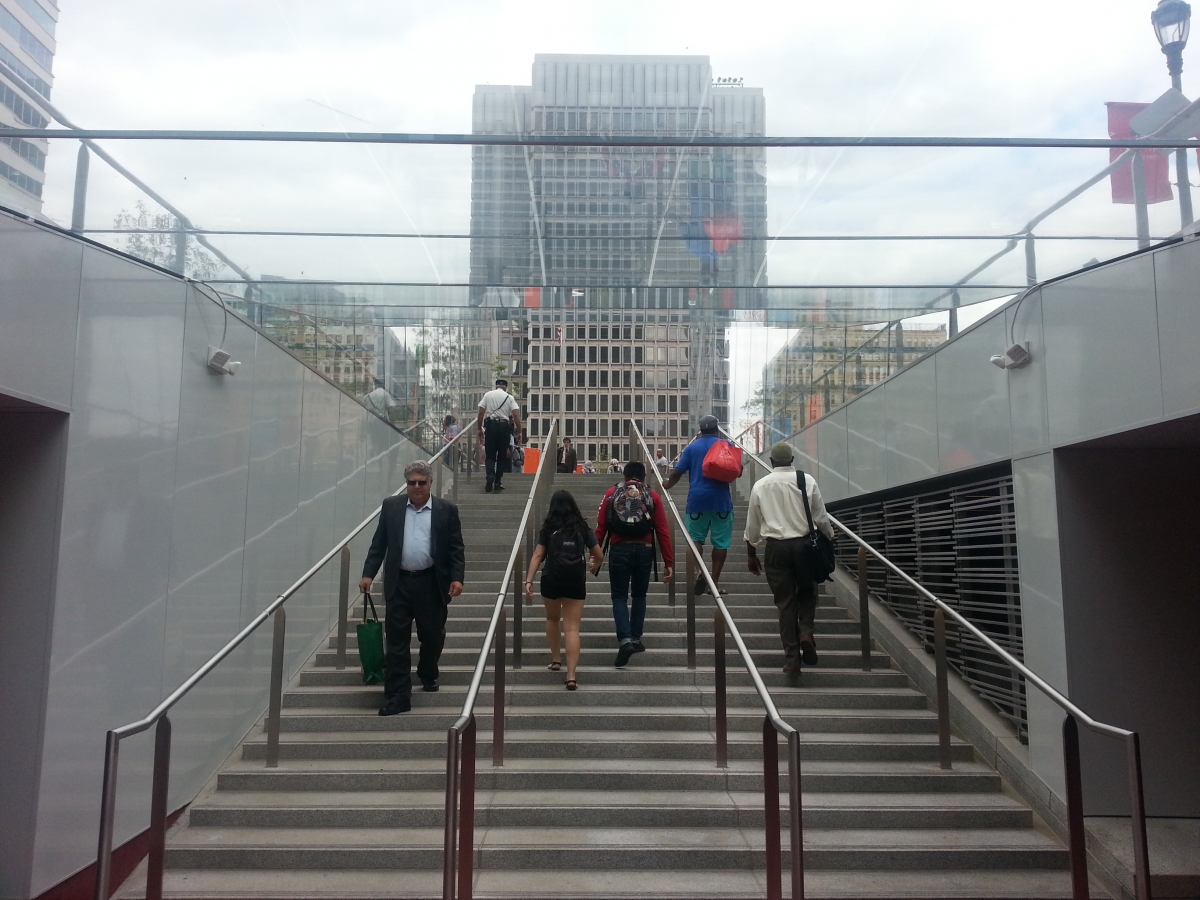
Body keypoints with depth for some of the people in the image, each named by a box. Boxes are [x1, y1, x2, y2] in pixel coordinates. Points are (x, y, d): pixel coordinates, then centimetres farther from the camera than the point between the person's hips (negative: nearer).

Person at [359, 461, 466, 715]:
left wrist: (457, 578, -9)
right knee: (397, 641, 1)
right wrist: (368, 573, 0)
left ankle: (428, 675, 41)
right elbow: (378, 544, 7)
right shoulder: (391, 506, 5)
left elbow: (456, 548, 0)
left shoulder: (447, 510, 0)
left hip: (432, 583, 0)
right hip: (399, 583, 1)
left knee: (432, 636, 13)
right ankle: (397, 697, 7)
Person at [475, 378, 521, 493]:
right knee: (502, 456, 10)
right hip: (504, 426, 0)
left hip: (490, 425, 0)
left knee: (489, 455, 5)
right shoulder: (509, 397, 6)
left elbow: (481, 413, 2)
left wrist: (480, 429, 11)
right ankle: (497, 482, 9)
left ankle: (490, 475, -21)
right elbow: (516, 415, -3)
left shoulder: (488, 395, 6)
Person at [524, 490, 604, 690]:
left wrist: (529, 581, -9)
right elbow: (599, 556, 9)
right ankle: (571, 676, -10)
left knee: (552, 619, 26)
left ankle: (555, 660, 32)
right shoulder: (582, 528, 5)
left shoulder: (548, 528, 3)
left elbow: (537, 556, -6)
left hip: (552, 581, 0)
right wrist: (594, 569, 29)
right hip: (576, 582, 0)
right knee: (572, 628, -1)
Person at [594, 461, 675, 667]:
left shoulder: (612, 493, 6)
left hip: (619, 550, -1)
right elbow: (663, 532, 0)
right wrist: (669, 562, 2)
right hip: (644, 551, 1)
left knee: (619, 597, 6)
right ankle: (635, 639, 22)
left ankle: (625, 640, -10)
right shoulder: (653, 496, 5)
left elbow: (600, 527, -1)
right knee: (639, 596, 19)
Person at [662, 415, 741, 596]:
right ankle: (714, 581, 5)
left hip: (697, 499, 1)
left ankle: (700, 572, -16)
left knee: (696, 538, 8)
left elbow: (677, 472, -1)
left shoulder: (692, 447, 4)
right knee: (720, 542, 6)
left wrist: (668, 484, 18)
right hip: (721, 499, -1)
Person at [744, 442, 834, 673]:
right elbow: (821, 516, 3)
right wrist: (830, 540, 17)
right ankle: (806, 632, -3)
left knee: (785, 601, 7)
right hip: (804, 544, 0)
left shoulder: (761, 486, 3)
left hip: (776, 547, 0)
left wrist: (751, 555, 18)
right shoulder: (807, 480, 0)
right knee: (807, 592, 21)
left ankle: (792, 659, 8)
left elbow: (752, 524, 8)